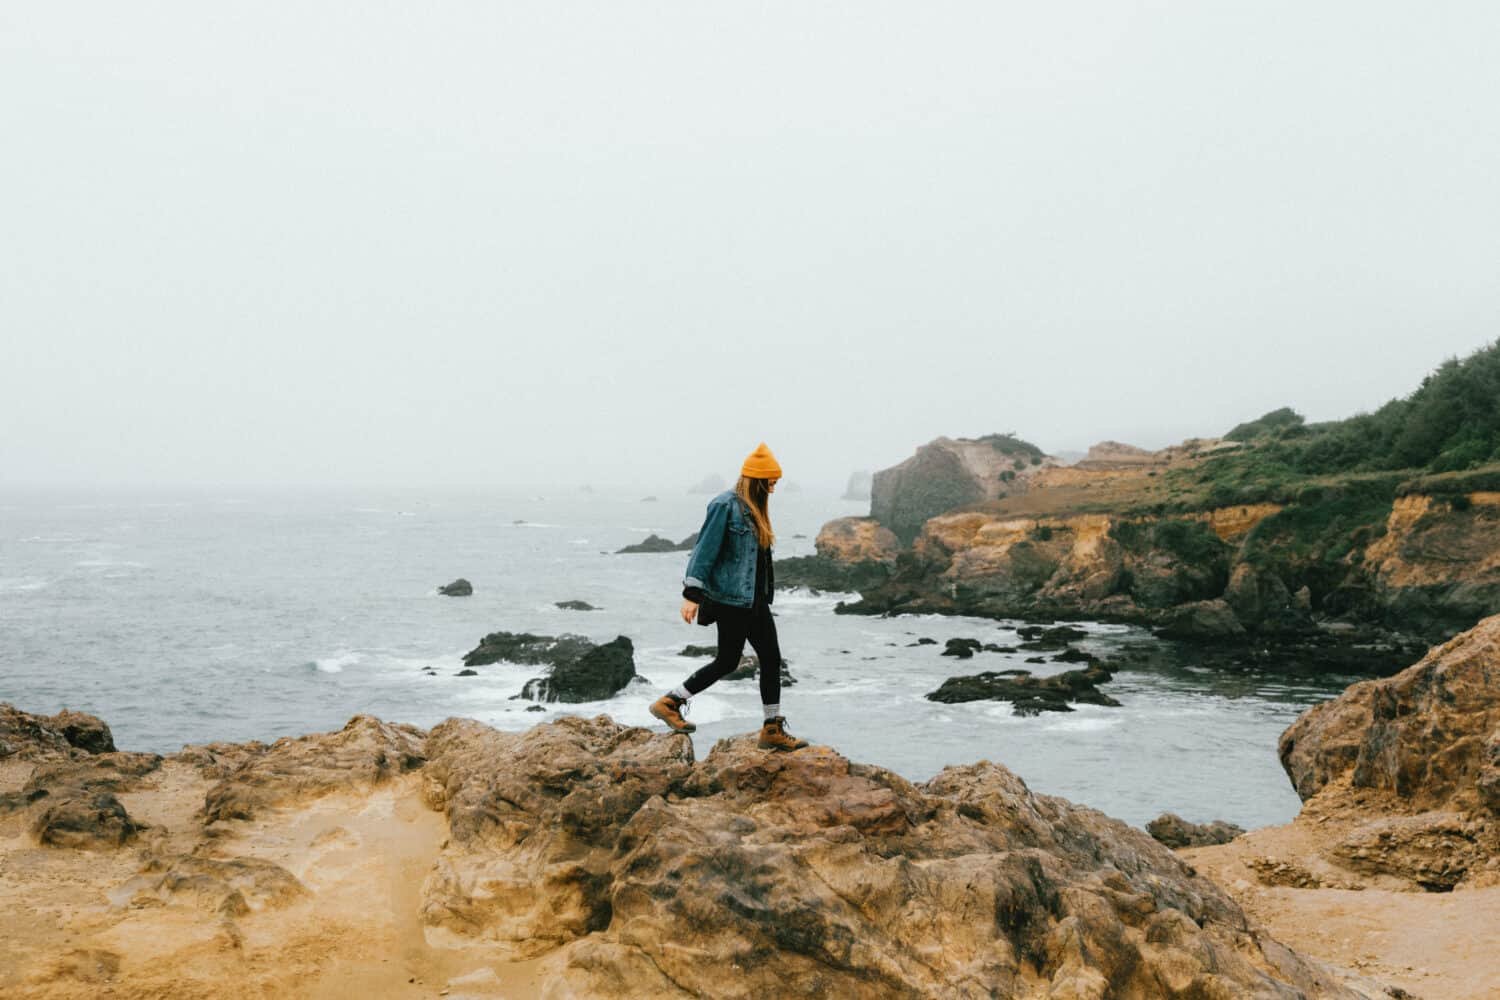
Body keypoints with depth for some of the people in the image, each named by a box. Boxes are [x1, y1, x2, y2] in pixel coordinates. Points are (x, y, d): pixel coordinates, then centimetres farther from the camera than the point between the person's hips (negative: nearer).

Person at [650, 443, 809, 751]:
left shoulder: (753, 509, 14)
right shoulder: (725, 505, -15)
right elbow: (705, 550, -18)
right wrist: (691, 595, -20)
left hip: (754, 599, 9)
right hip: (731, 598, -9)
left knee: (771, 658, 7)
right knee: (727, 661, -2)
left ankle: (773, 729, 14)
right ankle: (669, 703, 11)